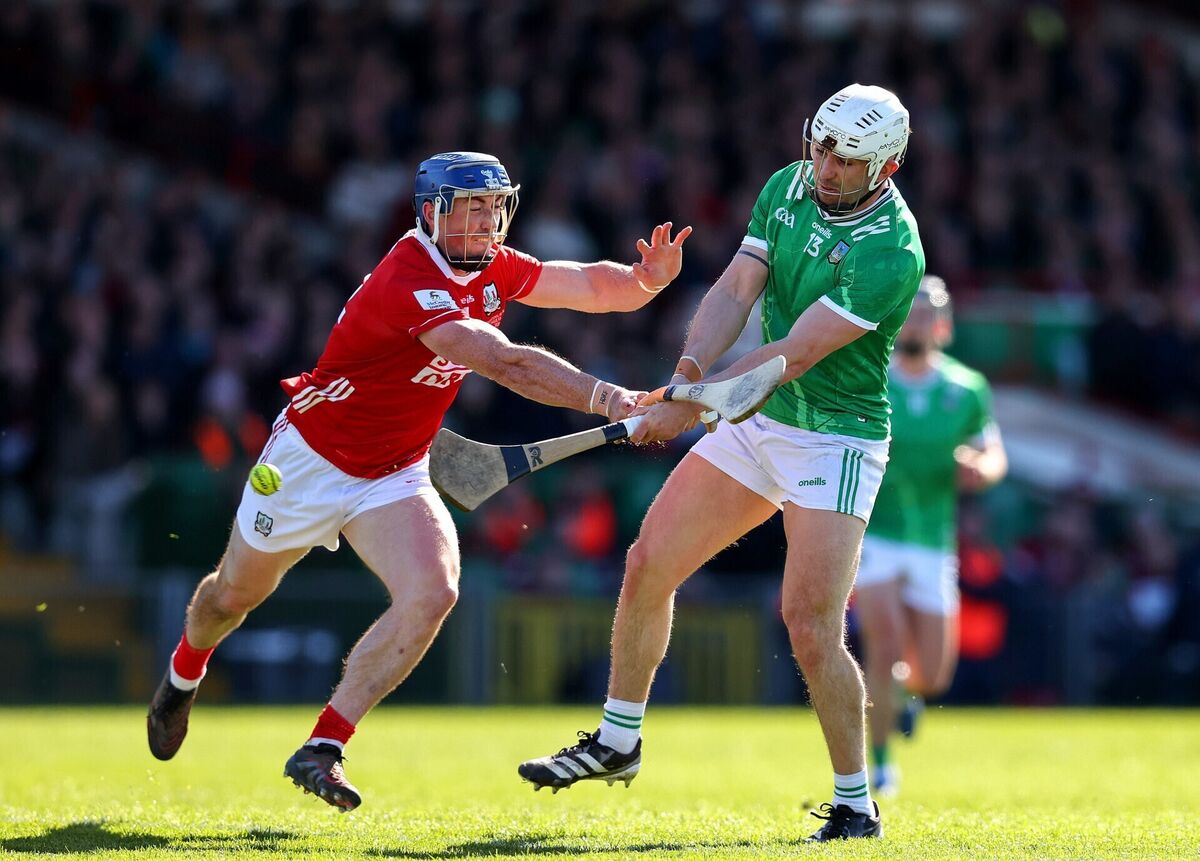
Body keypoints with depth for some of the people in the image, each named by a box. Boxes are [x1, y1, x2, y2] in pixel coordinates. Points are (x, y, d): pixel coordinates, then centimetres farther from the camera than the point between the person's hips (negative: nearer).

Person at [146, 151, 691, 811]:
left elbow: (593, 287, -6)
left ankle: (321, 751, -15)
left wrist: (645, 279, -30)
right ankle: (184, 673, 52)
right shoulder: (409, 282, -33)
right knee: (236, 594, 16)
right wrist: (607, 399, -51)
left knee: (431, 594, -21)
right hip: (310, 459, -6)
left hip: (395, 477, 6)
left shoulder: (493, 269, -7)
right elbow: (504, 364, -44)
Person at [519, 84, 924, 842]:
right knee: (648, 565, 6)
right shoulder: (787, 188, 1)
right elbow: (736, 292, -4)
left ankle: (856, 803, 1)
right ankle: (617, 742, 23)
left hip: (835, 440, -7)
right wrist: (691, 369, -24)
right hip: (756, 422, 7)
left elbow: (796, 352, -24)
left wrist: (693, 408, -23)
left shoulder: (890, 252, -23)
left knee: (812, 628, -15)